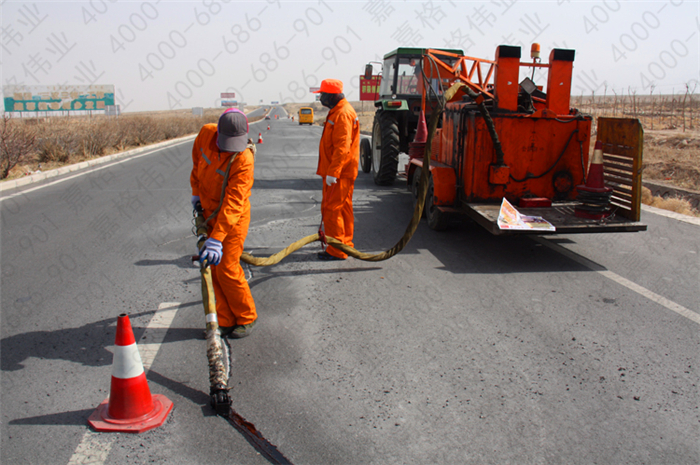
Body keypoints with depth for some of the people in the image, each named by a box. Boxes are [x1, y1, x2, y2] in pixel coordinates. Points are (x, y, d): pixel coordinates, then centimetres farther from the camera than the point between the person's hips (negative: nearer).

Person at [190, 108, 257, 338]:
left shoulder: (244, 159, -29)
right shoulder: (205, 134, -11)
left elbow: (233, 203, -33)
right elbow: (197, 162, 12)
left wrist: (216, 239, -37)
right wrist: (196, 192, 14)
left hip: (234, 218, -6)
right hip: (209, 212, 6)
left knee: (227, 270, -6)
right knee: (213, 270, 8)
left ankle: (246, 318, 15)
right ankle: (224, 321, 19)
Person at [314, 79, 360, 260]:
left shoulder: (343, 114, -18)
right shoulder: (336, 112, 16)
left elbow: (342, 147, -26)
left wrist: (332, 172, -28)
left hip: (340, 174, -11)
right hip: (340, 171, 11)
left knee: (331, 209, -7)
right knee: (343, 208, 16)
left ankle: (337, 250, -1)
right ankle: (345, 244, 25)